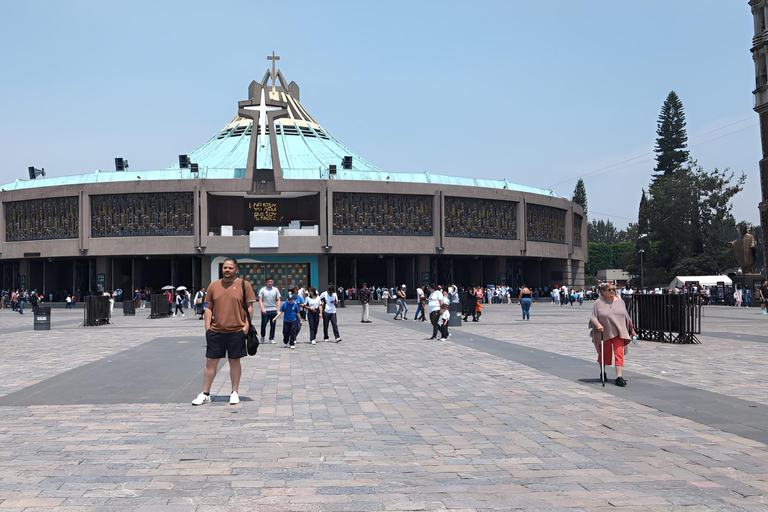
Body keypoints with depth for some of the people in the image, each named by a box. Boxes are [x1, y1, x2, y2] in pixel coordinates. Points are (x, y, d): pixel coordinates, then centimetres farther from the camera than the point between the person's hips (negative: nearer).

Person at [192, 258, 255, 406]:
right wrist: (207, 327, 2)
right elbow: (208, 307, 9)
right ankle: (205, 394, 15)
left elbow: (249, 307, 0)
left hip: (237, 331, -2)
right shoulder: (213, 286, 7)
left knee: (235, 361, 8)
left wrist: (247, 325, -9)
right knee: (210, 361, 5)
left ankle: (235, 393, 20)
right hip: (215, 331, 2)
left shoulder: (244, 285, -1)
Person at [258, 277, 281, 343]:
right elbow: (260, 300, 0)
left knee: (273, 325, 4)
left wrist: (278, 310, -1)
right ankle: (262, 336, 22)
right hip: (265, 311, -1)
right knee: (263, 324, 0)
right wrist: (262, 309, -13)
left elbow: (278, 300, 8)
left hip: (273, 310, 2)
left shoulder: (275, 290, 8)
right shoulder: (262, 290, 3)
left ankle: (271, 339, 13)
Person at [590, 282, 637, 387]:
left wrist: (632, 329, 18)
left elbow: (626, 316, 16)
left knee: (619, 353, -10)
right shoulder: (599, 303, -4)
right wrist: (598, 325, -26)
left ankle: (619, 377, -12)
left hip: (618, 332, 2)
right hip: (604, 333, -2)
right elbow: (593, 317, -6)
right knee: (604, 354, 11)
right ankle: (602, 373, 35)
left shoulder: (620, 301, 7)